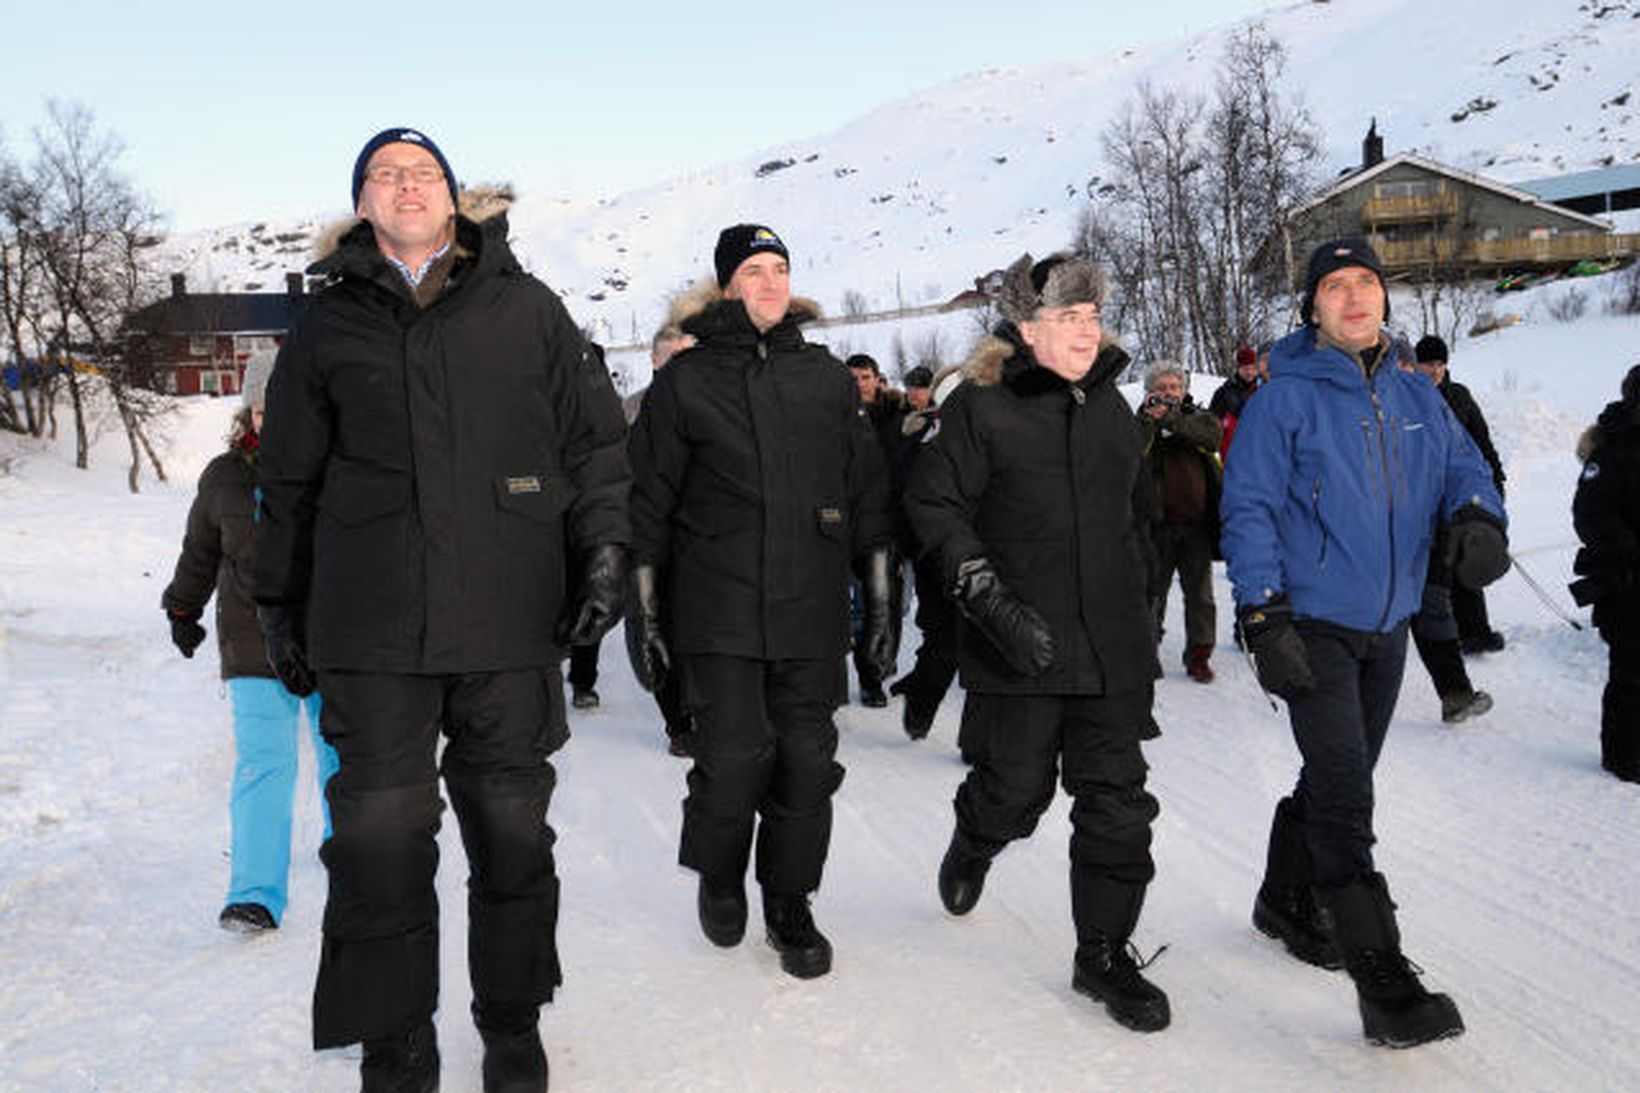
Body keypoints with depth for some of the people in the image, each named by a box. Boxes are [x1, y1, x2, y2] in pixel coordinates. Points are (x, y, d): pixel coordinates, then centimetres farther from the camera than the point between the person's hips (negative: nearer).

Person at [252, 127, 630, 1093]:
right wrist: (282, 609, 16)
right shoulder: (329, 326, 11)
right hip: (371, 634, 0)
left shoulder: (527, 309, 9)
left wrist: (604, 551, 0)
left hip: (511, 627, 0)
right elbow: (290, 484, 15)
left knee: (513, 834, 9)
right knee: (380, 841, 0)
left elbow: (597, 441, 10)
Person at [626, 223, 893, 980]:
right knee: (733, 761, -6)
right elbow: (648, 505, 4)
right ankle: (719, 882, 24)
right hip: (717, 615, -2)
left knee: (806, 763, 4)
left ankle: (790, 906, 24)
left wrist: (879, 600, 11)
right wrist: (643, 613, 1)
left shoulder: (828, 379, 12)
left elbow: (867, 495, 14)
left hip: (812, 613, 3)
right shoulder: (684, 382, 4)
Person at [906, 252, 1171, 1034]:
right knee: (1017, 788, 5)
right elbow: (936, 504, -9)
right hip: (1020, 646, -5)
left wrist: (1138, 612, 22)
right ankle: (972, 845, 41)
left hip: (1111, 645, 5)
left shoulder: (1110, 406, 13)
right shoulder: (981, 405, -6)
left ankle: (1104, 953, 17)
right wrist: (990, 598, -18)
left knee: (1116, 800, 3)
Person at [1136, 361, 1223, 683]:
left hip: (1196, 523, 1)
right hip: (1159, 523, -1)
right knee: (1153, 588, 8)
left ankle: (1199, 653, 15)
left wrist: (1173, 419, -24)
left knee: (1200, 592, 5)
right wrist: (1150, 421, -24)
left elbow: (1212, 435, -14)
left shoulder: (1196, 417, 9)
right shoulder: (1142, 423, 5)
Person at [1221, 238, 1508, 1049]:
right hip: (1313, 625, -6)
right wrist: (1263, 618, -17)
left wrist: (1478, 517, -18)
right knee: (1344, 797, -10)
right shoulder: (1284, 399, -8)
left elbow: (1461, 465, 7)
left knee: (1339, 781, 18)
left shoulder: (1415, 399, 9)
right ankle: (1384, 986, -7)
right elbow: (1248, 510, -10)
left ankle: (1287, 903, 39)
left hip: (1388, 626, 6)